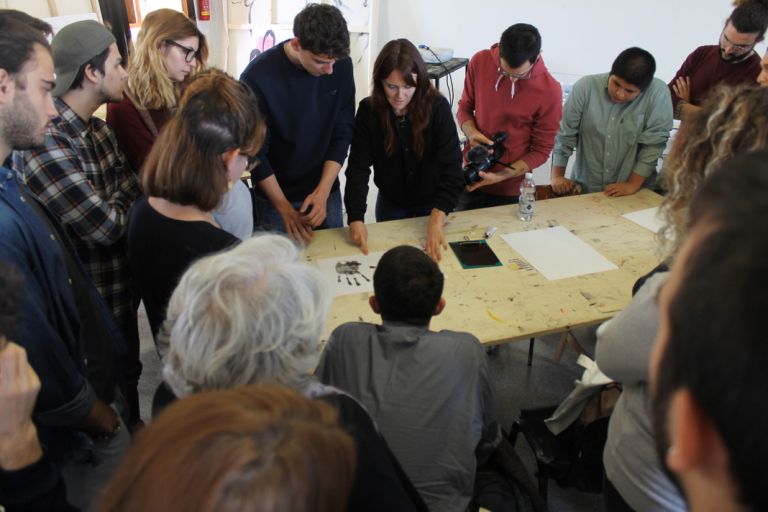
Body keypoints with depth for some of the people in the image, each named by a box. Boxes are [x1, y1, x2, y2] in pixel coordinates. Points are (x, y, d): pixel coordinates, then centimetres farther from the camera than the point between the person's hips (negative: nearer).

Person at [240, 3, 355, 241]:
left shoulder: (342, 65, -10)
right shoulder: (258, 77, -20)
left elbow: (343, 132, -5)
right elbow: (255, 151, -13)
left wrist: (323, 191, -16)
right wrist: (284, 208, -16)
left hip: (326, 190, 3)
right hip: (275, 196, -3)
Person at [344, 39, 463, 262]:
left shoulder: (437, 107, -22)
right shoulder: (369, 110, -17)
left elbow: (451, 167, -28)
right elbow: (358, 167, -21)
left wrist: (436, 219, -41)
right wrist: (356, 218, -35)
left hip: (432, 205, -1)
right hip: (390, 205, 2)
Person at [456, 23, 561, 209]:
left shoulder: (549, 90, -18)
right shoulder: (480, 62, -10)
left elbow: (541, 151, -10)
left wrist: (500, 176, -20)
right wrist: (471, 133, -16)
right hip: (471, 178, 3)